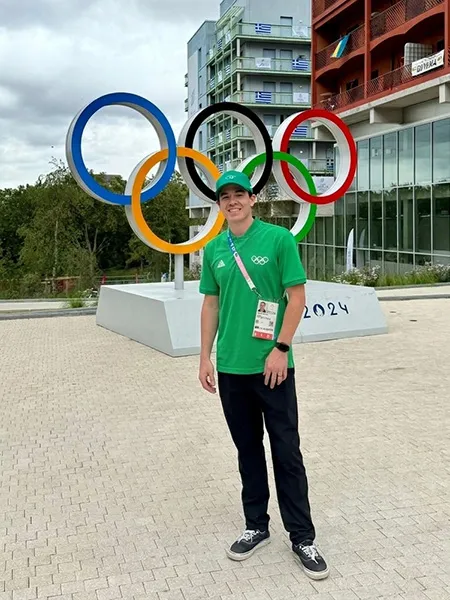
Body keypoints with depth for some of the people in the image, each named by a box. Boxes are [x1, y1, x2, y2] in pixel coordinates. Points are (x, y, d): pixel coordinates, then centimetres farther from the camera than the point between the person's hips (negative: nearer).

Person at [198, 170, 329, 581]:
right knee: (247, 449, 14)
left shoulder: (279, 239, -6)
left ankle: (302, 537, 16)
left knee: (286, 450, 3)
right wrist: (205, 358, 7)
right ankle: (257, 527, 28)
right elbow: (211, 304, 11)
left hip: (271, 364, -4)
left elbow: (297, 296, -7)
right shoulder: (213, 250, 7)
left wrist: (280, 348, -13)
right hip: (230, 367, 4)